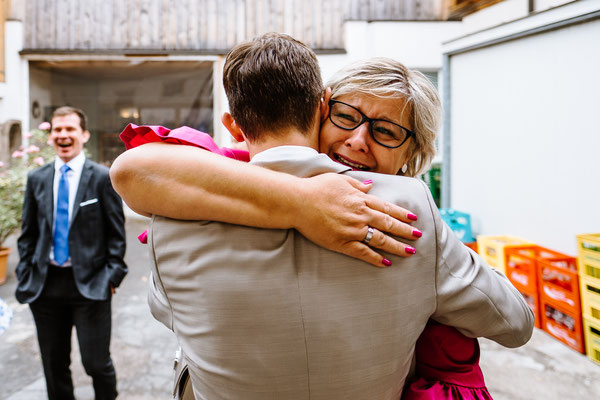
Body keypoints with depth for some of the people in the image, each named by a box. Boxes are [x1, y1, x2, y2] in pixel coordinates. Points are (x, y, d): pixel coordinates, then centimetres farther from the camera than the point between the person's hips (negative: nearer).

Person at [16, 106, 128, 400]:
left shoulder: (102, 178, -5)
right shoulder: (36, 179, 8)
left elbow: (116, 233, -4)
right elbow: (28, 234, 11)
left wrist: (113, 275, -8)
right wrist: (25, 277, 5)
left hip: (90, 283, -4)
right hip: (45, 284, 4)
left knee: (96, 362, 2)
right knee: (54, 364, 16)